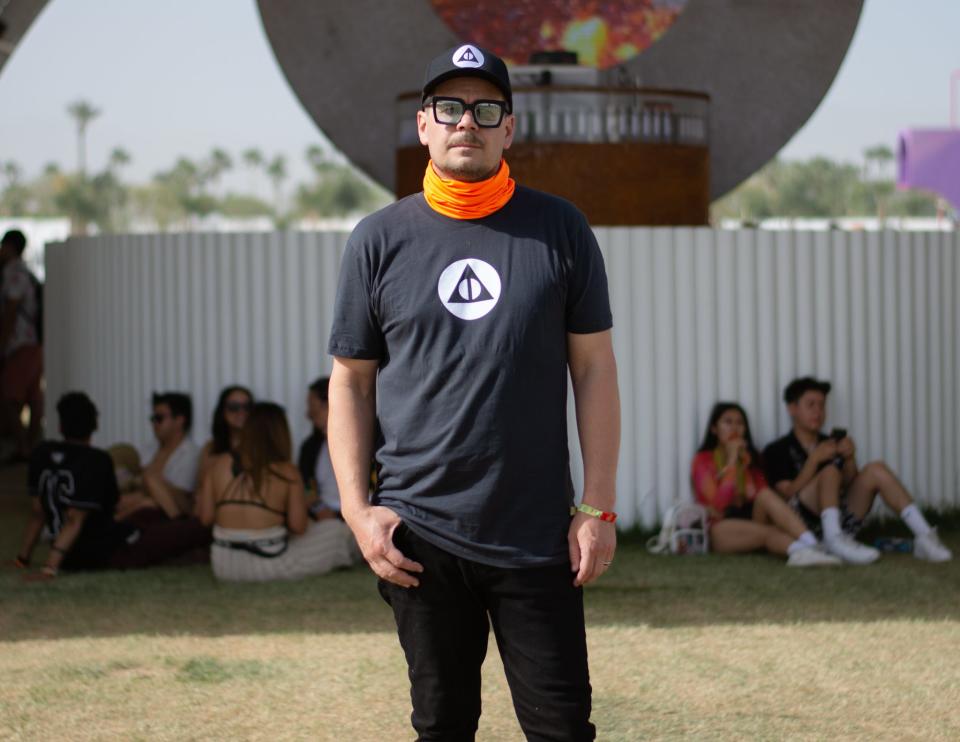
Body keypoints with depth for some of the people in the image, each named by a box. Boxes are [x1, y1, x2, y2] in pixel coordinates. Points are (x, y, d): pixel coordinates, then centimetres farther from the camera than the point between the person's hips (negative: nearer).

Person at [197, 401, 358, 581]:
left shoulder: (219, 464, -2)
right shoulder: (287, 472, -9)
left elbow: (206, 517, 0)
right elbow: (298, 526, -8)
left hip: (224, 566, 4)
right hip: (270, 564, -4)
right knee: (335, 529, 17)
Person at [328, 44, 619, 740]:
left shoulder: (560, 230, 4)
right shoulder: (379, 239, 5)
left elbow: (594, 369, 4)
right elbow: (351, 380, 8)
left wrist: (598, 508, -2)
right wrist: (357, 507, -3)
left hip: (538, 534, 0)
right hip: (419, 537, 1)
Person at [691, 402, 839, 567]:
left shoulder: (750, 457, 18)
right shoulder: (703, 460, 3)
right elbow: (718, 504, -14)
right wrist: (732, 461, -12)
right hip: (721, 530, -4)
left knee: (766, 495, -28)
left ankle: (811, 545, -52)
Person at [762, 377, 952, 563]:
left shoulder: (830, 444, 19)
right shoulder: (777, 451, 4)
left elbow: (850, 486, 11)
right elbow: (788, 495, -8)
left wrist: (850, 459, -7)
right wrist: (815, 459, -15)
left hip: (840, 519, 5)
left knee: (876, 470, -10)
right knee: (831, 471, -26)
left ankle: (924, 536, -23)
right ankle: (834, 540, -49)